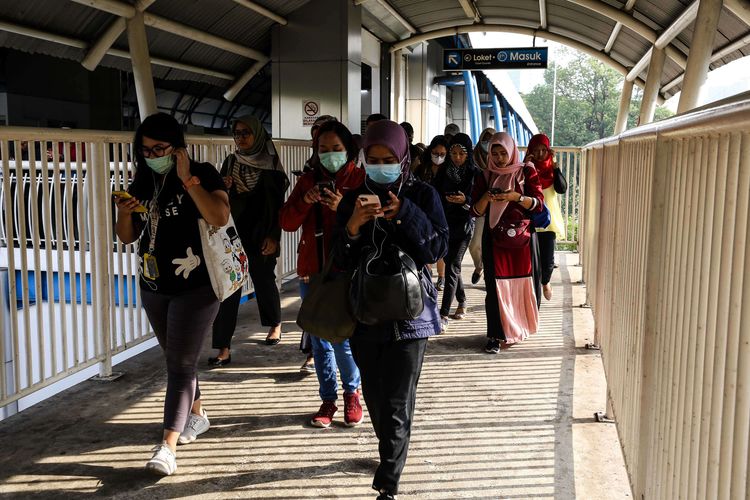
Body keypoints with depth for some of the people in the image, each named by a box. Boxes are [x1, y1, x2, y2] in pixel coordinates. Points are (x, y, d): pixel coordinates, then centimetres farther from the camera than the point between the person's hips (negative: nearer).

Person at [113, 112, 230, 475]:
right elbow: (127, 237, 11)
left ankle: (168, 446, -8)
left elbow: (220, 217, -26)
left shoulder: (202, 174, -9)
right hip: (154, 287, 6)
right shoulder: (142, 183, 8)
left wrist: (188, 179, -24)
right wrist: (125, 213, -10)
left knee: (180, 363, -8)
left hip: (195, 287, -6)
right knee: (176, 359, 18)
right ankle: (197, 414, 38)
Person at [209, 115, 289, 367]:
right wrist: (222, 189, -10)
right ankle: (224, 348, -3)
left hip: (260, 236, -3)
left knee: (264, 280, 13)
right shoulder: (230, 162, 7)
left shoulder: (271, 164, -4)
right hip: (232, 233, 3)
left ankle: (275, 324, 42)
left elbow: (278, 203, -4)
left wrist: (273, 236, -10)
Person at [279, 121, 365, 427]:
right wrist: (305, 201, -14)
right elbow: (286, 222, 3)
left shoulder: (360, 180, -2)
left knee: (342, 339, -4)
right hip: (311, 272, 4)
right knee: (319, 341, 10)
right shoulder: (308, 180, 10)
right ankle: (328, 399, 24)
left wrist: (343, 208, -26)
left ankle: (352, 393, 20)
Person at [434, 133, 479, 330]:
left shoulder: (474, 173, -5)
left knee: (452, 267, -9)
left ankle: (444, 314, -10)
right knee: (451, 264, 14)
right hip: (444, 223, 4)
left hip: (464, 225, -4)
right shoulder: (444, 171, 4)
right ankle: (462, 302, 34)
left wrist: (465, 200, -23)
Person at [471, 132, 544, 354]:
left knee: (519, 282, 1)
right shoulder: (485, 176, 9)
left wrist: (516, 196, -20)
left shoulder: (526, 172, 4)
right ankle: (496, 335, -2)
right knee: (495, 285, -6)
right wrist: (486, 198, -15)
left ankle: (516, 327, 21)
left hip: (521, 237, 0)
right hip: (494, 237, 1)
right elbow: (476, 211, 6)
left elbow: (538, 204, -4)